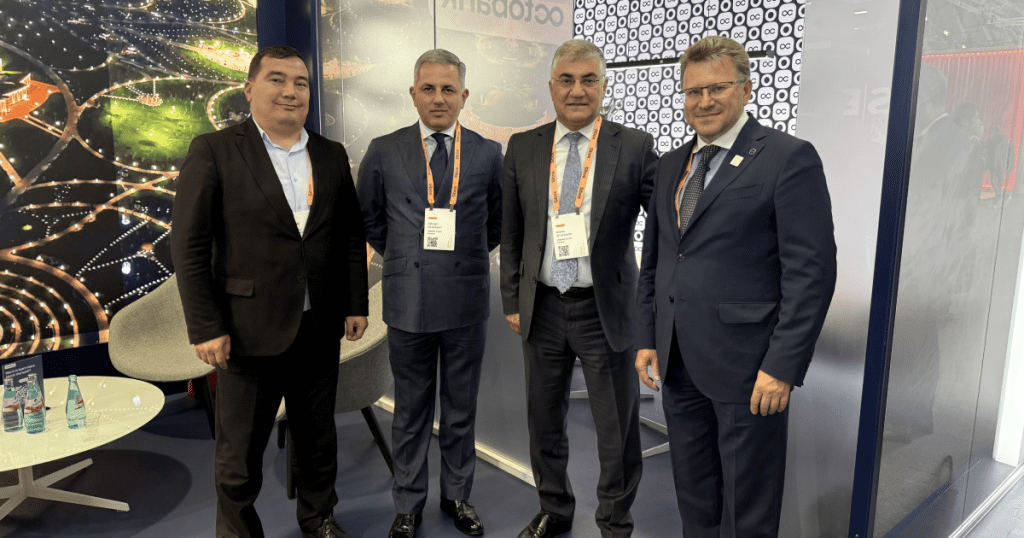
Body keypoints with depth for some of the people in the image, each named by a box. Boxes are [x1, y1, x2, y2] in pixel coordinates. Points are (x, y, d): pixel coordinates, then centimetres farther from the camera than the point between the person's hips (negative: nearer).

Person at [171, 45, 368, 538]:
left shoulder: (331, 155, 8)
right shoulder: (213, 151, -5)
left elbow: (352, 236, 10)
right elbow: (188, 247, -8)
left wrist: (356, 304, 6)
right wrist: (204, 328, -12)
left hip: (320, 327, 4)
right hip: (249, 328, -4)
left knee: (318, 436, 18)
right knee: (240, 448, 10)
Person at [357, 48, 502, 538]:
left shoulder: (488, 153, 1)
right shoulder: (384, 152, 0)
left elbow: (499, 222, 13)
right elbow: (369, 220, 12)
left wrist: (466, 256, 10)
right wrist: (403, 257, 9)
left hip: (467, 300, 1)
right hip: (408, 300, 0)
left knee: (461, 410, 13)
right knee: (410, 411, 11)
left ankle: (457, 496, 32)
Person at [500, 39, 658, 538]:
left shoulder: (635, 147, -5)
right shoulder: (522, 148, 3)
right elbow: (511, 234, 7)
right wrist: (512, 301, 4)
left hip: (605, 310, -2)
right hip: (543, 309, 3)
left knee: (617, 431, 10)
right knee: (544, 424, 18)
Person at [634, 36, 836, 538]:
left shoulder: (789, 158, -8)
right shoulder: (671, 164, 12)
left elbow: (812, 271, -13)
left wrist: (783, 366, -17)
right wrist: (647, 338, 10)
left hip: (746, 366, -6)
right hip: (678, 364, 6)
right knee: (693, 498, 20)